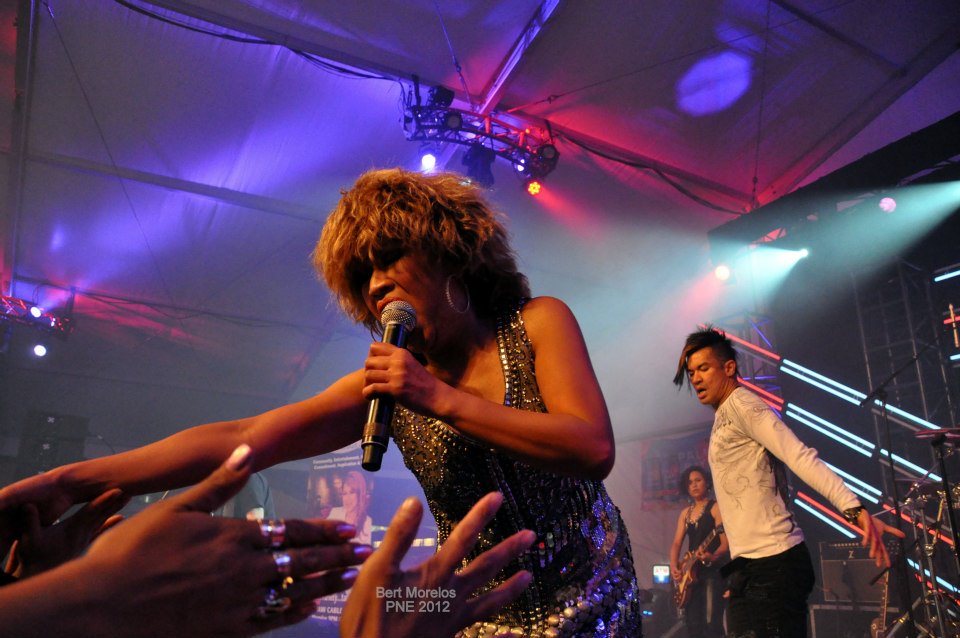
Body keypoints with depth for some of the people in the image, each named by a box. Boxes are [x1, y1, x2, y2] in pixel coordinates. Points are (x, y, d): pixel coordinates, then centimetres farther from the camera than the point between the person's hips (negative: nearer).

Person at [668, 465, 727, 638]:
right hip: (690, 573, 6)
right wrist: (673, 566, -3)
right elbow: (676, 543, 13)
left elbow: (725, 543, -13)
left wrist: (713, 557, -32)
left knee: (711, 623, -13)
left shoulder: (715, 508, -3)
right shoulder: (685, 513, 16)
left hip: (712, 570, -6)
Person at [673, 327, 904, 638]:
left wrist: (853, 508, -33)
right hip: (749, 565, 10)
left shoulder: (741, 403, -9)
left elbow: (800, 457, -22)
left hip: (771, 563, -9)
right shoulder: (723, 417, 18)